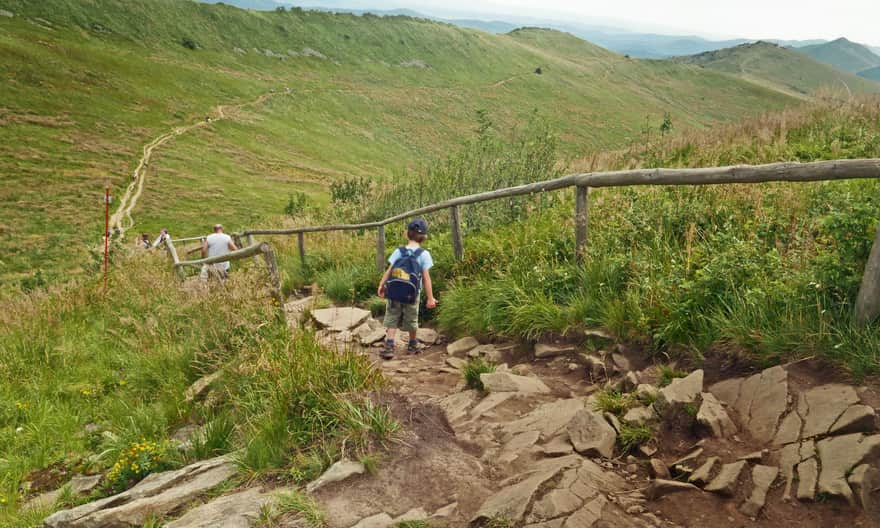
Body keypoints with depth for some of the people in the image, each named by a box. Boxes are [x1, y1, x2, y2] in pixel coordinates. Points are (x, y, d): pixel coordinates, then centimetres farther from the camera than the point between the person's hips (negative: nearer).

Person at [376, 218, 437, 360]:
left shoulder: (399, 251, 0)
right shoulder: (424, 254, -8)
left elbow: (389, 271, -1)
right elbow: (426, 278, -10)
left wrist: (381, 285, 12)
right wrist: (430, 298, -6)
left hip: (393, 293, 1)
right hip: (411, 295, -1)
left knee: (392, 320, 6)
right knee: (411, 321, 16)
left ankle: (389, 346, -7)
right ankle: (412, 345, 34)